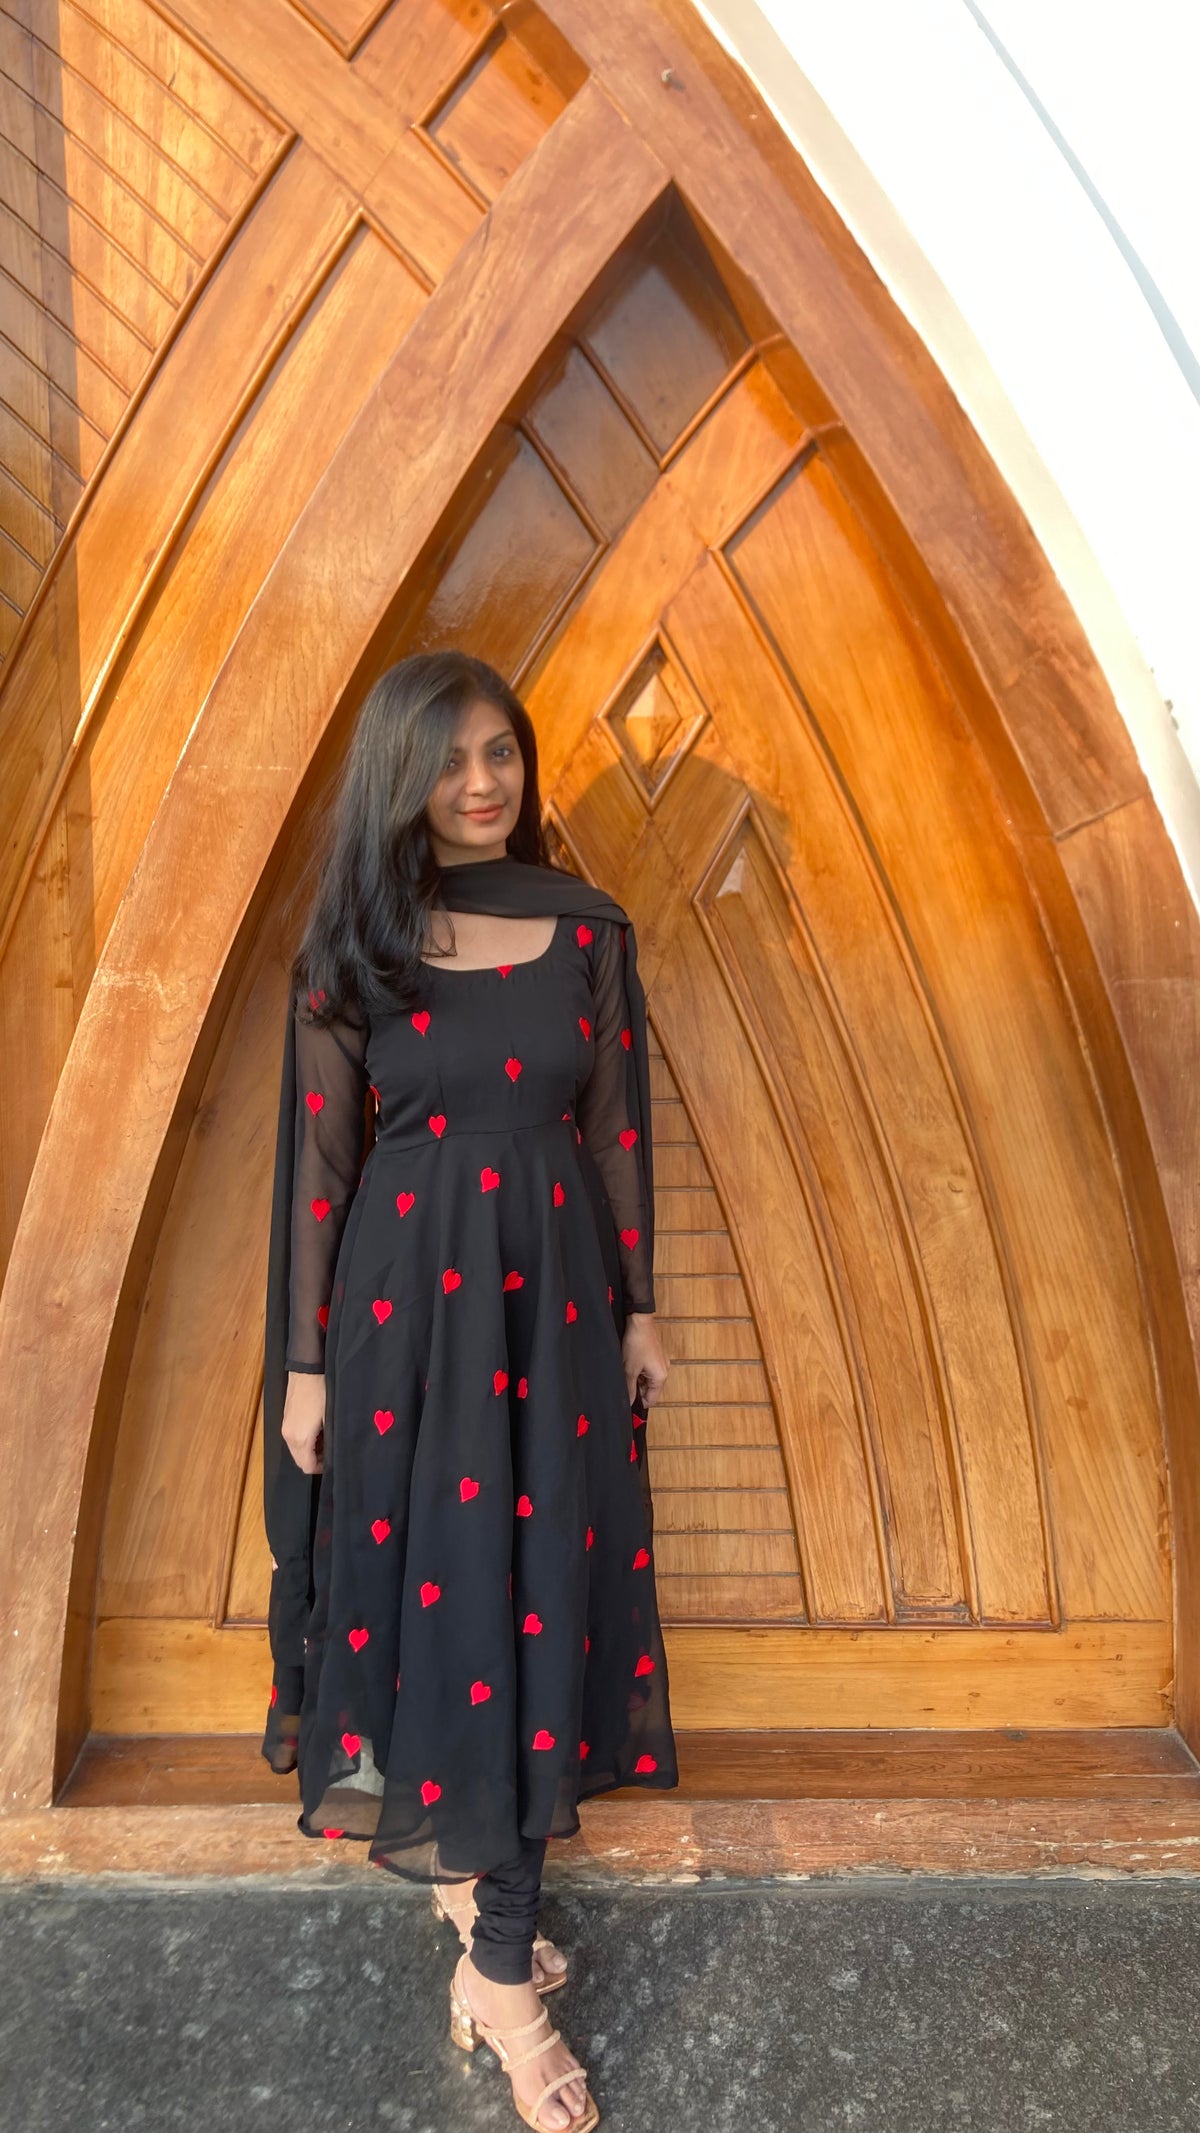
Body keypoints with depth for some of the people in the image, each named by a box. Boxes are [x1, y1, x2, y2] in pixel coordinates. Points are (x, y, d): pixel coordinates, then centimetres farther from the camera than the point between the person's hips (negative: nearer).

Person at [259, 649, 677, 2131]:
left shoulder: (588, 931, 2)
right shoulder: (350, 943, -3)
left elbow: (614, 1130, 6)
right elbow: (320, 1158, -2)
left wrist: (639, 1309, 6)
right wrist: (302, 1360, -1)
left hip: (554, 1288, 2)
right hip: (403, 1291, -1)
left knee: (537, 1590, 7)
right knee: (420, 1568, 7)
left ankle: (499, 1966, 26)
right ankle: (491, 1937, 31)